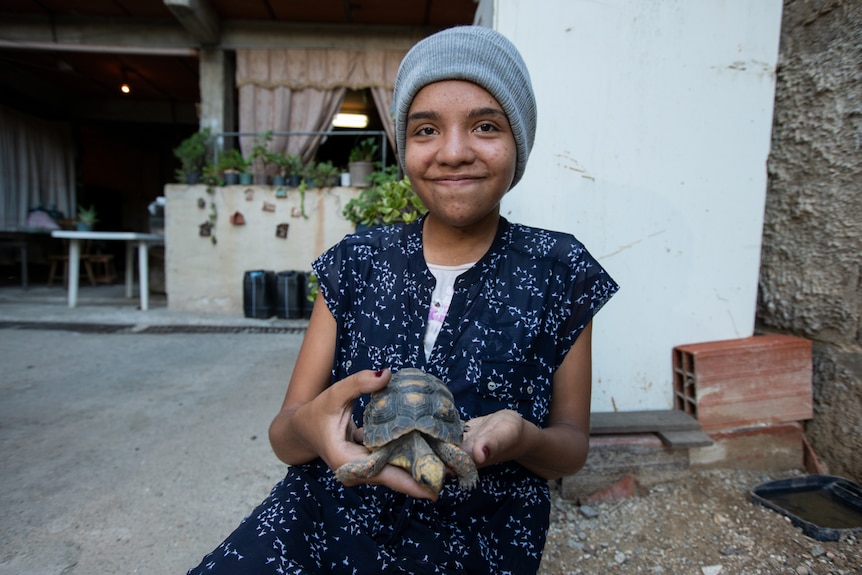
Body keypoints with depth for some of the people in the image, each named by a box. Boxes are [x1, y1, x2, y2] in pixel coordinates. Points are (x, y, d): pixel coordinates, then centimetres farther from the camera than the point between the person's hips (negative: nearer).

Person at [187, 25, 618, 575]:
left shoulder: (558, 272, -8)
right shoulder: (357, 262, -4)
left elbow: (573, 445, -1)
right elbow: (284, 438, -2)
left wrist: (523, 439, -24)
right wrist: (309, 426, -26)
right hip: (318, 530, -1)